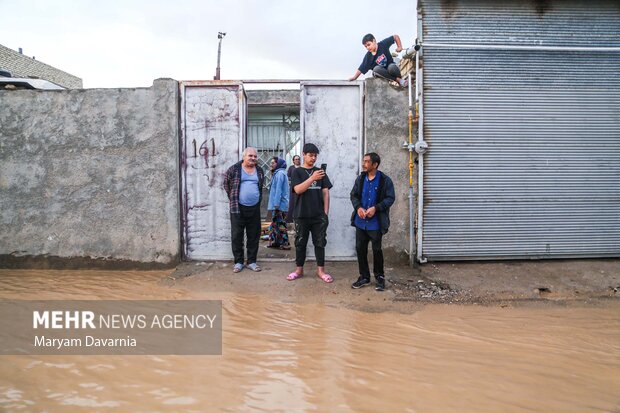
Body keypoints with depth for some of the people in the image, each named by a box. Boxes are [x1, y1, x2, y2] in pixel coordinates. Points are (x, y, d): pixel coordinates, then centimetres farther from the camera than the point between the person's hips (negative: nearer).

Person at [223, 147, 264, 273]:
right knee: (236, 236, 2)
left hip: (254, 209, 3)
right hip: (238, 208, -3)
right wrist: (233, 198, 10)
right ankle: (238, 262, 15)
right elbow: (226, 184, 9)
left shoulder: (260, 171, 9)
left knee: (254, 236, 8)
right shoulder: (234, 169, -3)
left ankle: (252, 261, 19)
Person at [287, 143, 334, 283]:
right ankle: (299, 269, 18)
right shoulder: (297, 172, 1)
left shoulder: (320, 172, 9)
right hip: (302, 215, -2)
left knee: (320, 242, 6)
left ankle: (320, 270, 15)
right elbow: (298, 190, -13)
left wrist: (326, 212, 1)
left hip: (319, 215, 2)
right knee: (300, 243, 7)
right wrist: (312, 178, -23)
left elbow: (325, 192, 7)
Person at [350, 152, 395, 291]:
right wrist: (358, 207, -11)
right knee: (360, 249, 8)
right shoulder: (360, 178, 5)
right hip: (360, 222, 4)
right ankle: (364, 277, 22)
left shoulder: (385, 180, -8)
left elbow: (390, 198, -8)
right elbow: (353, 195, 9)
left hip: (376, 223, -4)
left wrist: (375, 208, -21)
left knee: (377, 250, 4)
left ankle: (380, 277, 21)